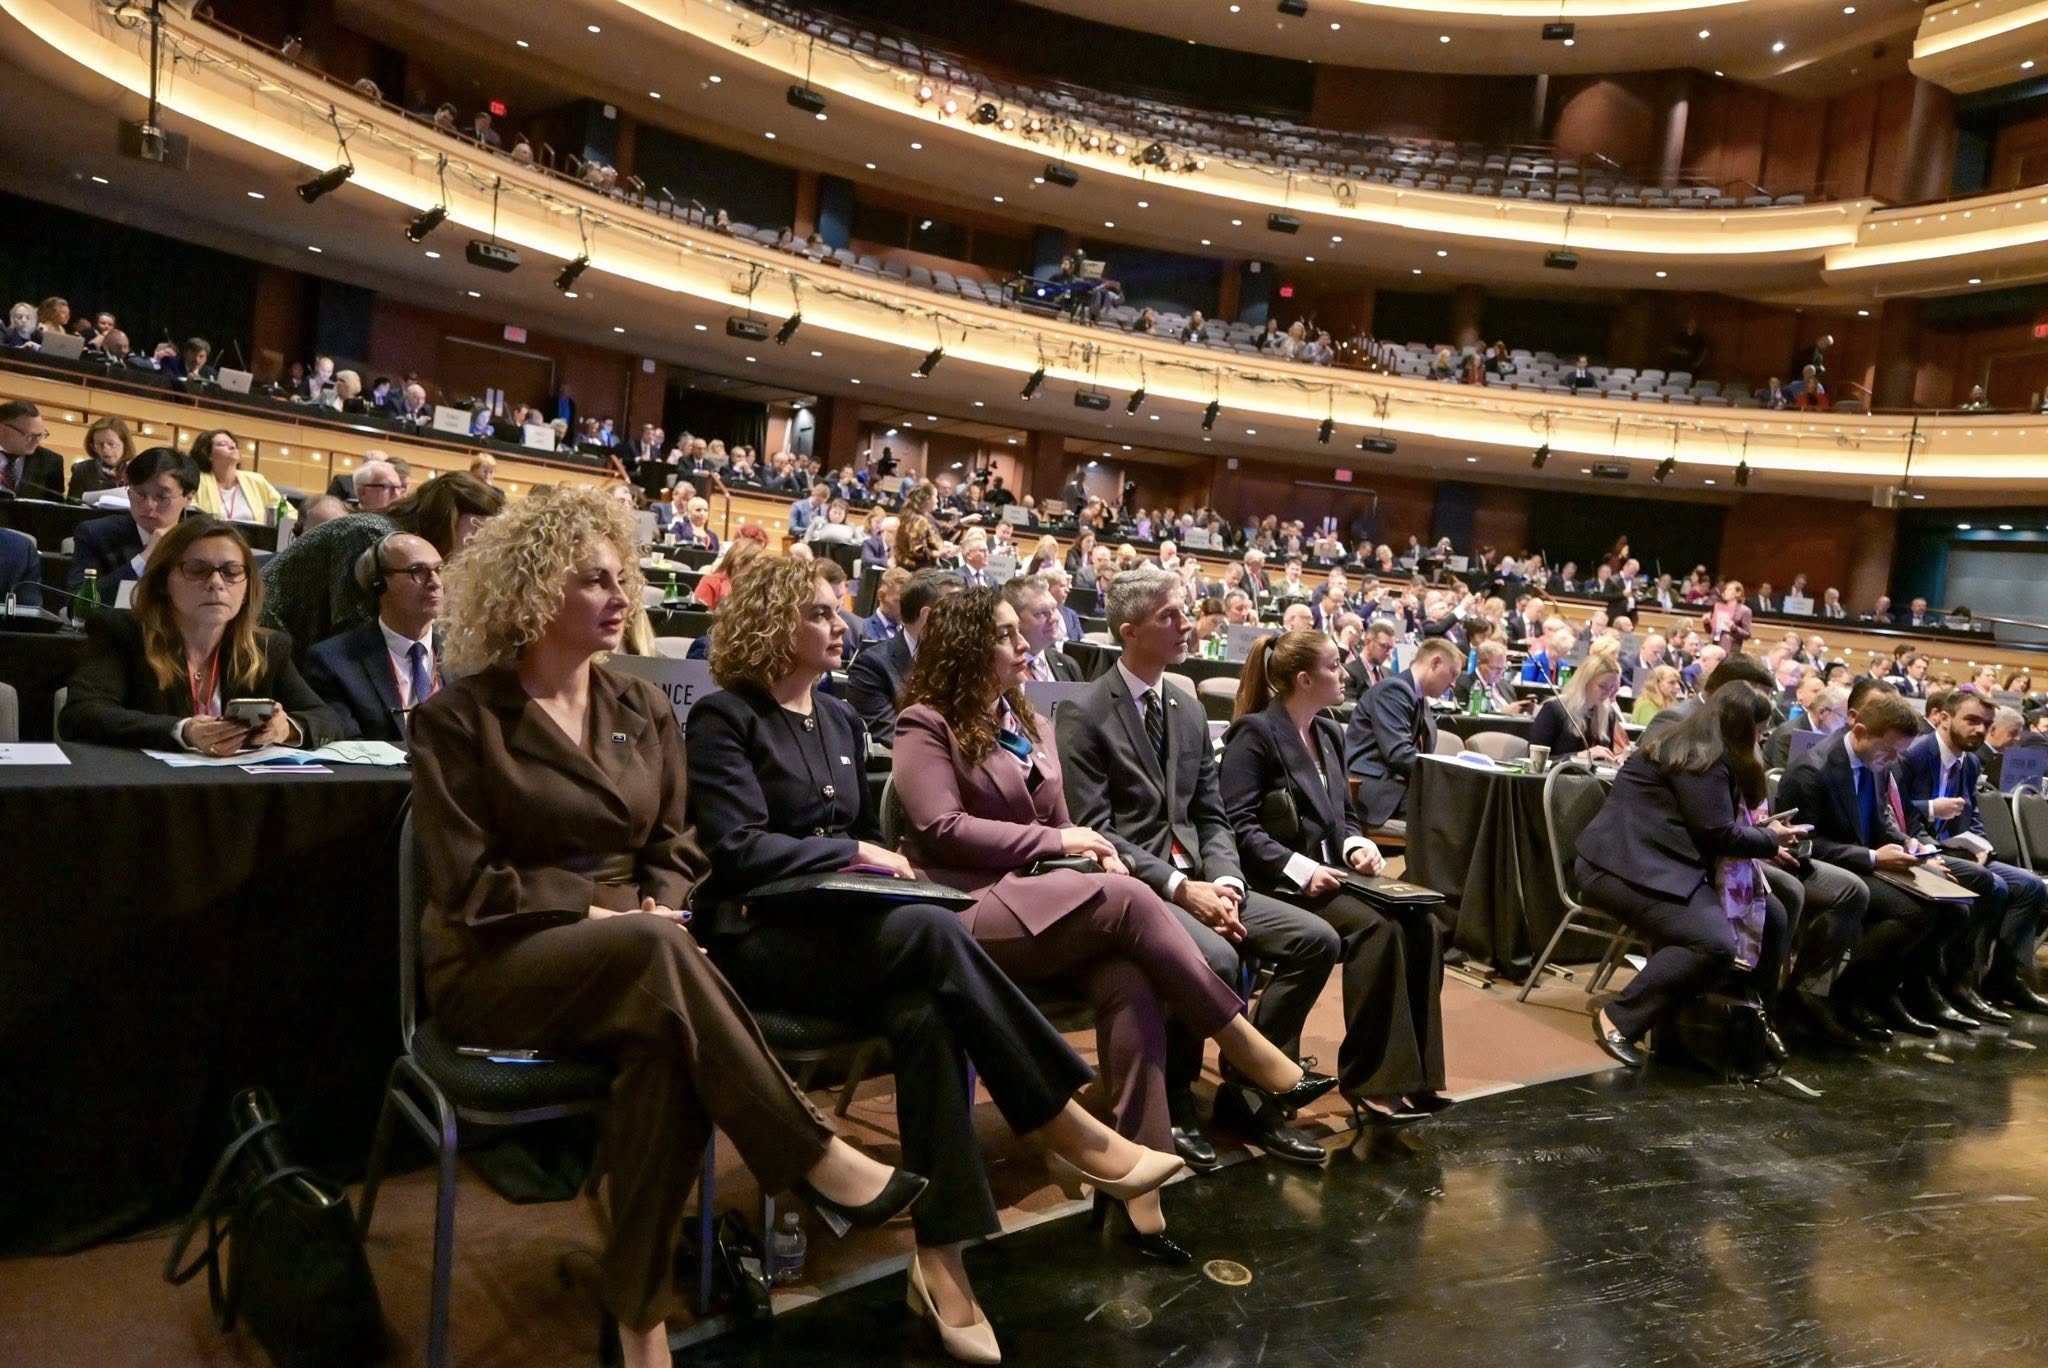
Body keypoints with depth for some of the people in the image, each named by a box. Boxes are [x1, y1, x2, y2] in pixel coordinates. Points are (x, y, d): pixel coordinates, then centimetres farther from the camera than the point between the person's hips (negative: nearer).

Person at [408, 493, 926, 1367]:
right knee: (656, 954, -37)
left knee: (668, 1041, -33)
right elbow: (470, 886, -11)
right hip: (498, 962, -4)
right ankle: (814, 1160, -29)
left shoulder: (644, 709, 10)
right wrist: (607, 917, -19)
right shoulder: (458, 718, -6)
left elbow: (673, 849, 11)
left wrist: (657, 910, -12)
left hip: (625, 953, 4)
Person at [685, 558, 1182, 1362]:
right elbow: (737, 850, -15)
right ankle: (1071, 1130, -25)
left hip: (843, 926, 6)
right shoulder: (725, 717, -4)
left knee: (923, 1010, -29)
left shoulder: (839, 720, 17)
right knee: (932, 934, -32)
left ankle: (940, 1256, -27)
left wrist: (885, 865, 1)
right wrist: (852, 856, -12)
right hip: (761, 939, -6)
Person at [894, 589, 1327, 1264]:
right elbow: (940, 828, -12)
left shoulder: (1032, 724, 22)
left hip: (1039, 902, 6)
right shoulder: (925, 723, -1)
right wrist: (1052, 841, -10)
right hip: (966, 910, -6)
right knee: (1127, 899, -27)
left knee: (1130, 983, -26)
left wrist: (1094, 851, -3)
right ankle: (1244, 1044, -15)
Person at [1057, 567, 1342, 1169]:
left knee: (1315, 938, -9)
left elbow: (1211, 816, 13)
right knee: (1215, 958, -33)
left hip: (1195, 878, 7)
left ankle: (1247, 1091, 2)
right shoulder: (1085, 714, -8)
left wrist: (1224, 880, -7)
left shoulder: (1188, 708, 14)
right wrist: (1179, 887, -20)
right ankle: (1171, 1098, -6)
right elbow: (1093, 832, -14)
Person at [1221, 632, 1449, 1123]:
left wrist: (1356, 845, 0)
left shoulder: (1330, 733, 18)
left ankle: (1412, 1072, -11)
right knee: (1378, 928, -30)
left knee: (1423, 926, -16)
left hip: (1328, 872, 8)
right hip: (1278, 882, -7)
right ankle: (1370, 1081, -20)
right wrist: (1298, 868, -24)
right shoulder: (1255, 733, -7)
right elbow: (1239, 825, -14)